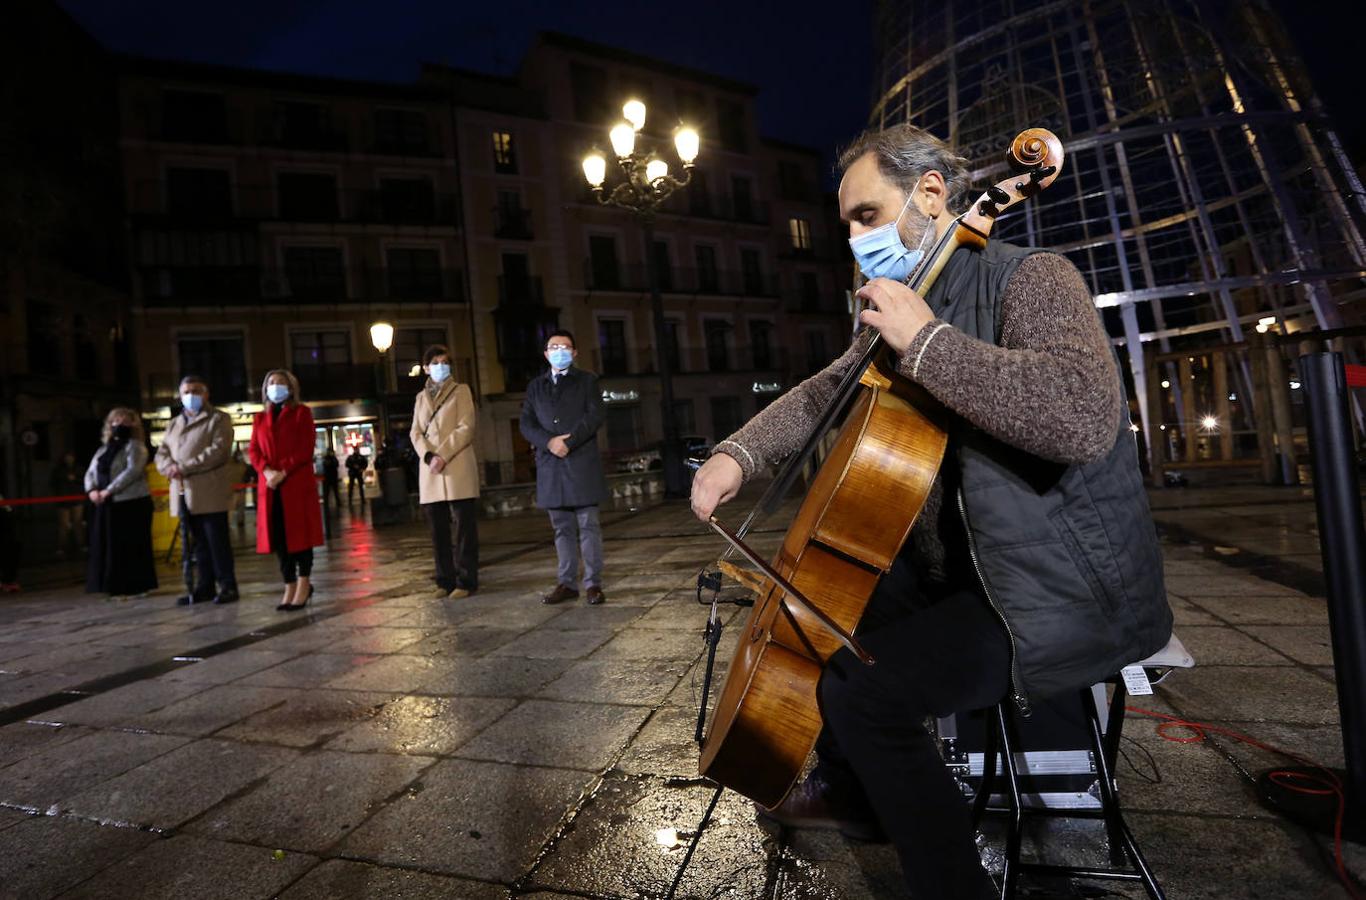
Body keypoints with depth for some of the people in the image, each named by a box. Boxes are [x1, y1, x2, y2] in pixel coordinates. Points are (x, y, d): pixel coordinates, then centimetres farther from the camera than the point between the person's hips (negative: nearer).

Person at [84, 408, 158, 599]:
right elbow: (90, 472, 15)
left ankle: (138, 586, 3)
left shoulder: (135, 446, -3)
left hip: (132, 503, -7)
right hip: (106, 506, 7)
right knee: (107, 546, 7)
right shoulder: (103, 449, 19)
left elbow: (133, 471, -17)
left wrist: (109, 490, -20)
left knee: (131, 546, -4)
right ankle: (117, 586, 15)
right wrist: (92, 490, -5)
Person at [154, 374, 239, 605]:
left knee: (217, 541, -5)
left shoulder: (219, 419, 3)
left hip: (210, 492, -6)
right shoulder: (173, 424, 23)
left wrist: (184, 467, -16)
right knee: (198, 543, 8)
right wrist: (170, 468, -8)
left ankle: (227, 586, 1)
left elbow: (217, 451, -11)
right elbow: (161, 454, 16)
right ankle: (205, 587, 14)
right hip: (184, 493, 6)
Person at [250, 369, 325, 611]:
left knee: (300, 533, -2)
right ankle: (290, 587, 11)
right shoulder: (260, 418, 18)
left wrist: (284, 472, -15)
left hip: (298, 483, -4)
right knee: (279, 537, 4)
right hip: (270, 486, 4)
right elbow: (253, 450, 9)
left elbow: (306, 448, -5)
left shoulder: (302, 412, 5)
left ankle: (304, 585, 6)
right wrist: (267, 471, -10)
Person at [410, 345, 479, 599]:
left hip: (458, 470, -4)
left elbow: (466, 428, -4)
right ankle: (445, 581, 14)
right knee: (438, 530, 6)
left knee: (464, 528, -3)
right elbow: (416, 432, 10)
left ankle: (465, 581, 2)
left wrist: (443, 456, -14)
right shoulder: (421, 397, 19)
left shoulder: (461, 391, 7)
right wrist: (428, 456, -9)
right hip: (430, 474, 4)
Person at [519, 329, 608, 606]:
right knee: (562, 529, 8)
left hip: (582, 464, -3)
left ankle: (593, 583, 4)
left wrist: (568, 442, -14)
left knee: (588, 526, -2)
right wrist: (549, 442, -10)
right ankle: (567, 583, 14)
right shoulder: (535, 386, 18)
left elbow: (594, 417, -4)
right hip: (550, 466, 3)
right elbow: (526, 424, 8)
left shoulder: (587, 381, 9)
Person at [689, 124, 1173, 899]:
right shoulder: (910, 304, 10)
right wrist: (739, 453, -8)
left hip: (1072, 590, -8)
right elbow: (825, 393, 8)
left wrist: (926, 340, -28)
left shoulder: (1031, 278, -15)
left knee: (859, 690, -18)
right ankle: (850, 791, 35)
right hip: (969, 567, 9)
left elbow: (1084, 415, -33)